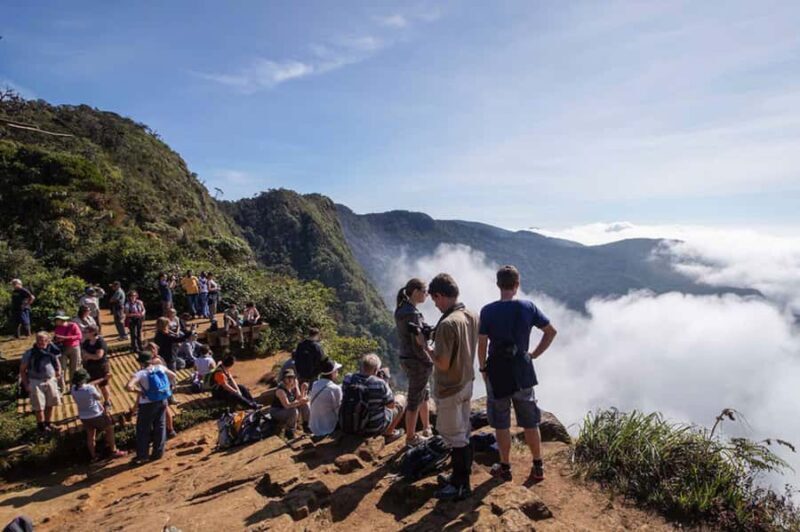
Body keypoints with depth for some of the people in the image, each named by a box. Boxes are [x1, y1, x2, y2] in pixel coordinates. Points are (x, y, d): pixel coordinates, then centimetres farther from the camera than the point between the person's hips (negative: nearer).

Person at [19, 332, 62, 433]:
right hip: (36, 382, -3)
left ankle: (47, 424, 30)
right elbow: (22, 370, -5)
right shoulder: (29, 353, -11)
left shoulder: (51, 351, -1)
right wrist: (26, 384, -8)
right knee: (39, 407, 3)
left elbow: (57, 364, 15)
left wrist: (58, 372, -2)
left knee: (50, 404, 12)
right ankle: (41, 425, 24)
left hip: (51, 381, 3)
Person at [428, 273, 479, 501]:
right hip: (466, 383, 8)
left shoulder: (447, 324, -27)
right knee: (463, 431, 20)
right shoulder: (472, 316, -1)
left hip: (449, 389, -8)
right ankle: (461, 476, 36)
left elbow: (443, 364, -25)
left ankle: (461, 486, 22)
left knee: (454, 436, 7)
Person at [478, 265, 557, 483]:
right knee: (530, 422, 16)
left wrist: (483, 368, 2)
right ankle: (538, 467, 27)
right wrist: (534, 354, 7)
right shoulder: (528, 307, -6)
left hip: (498, 371, -2)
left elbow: (482, 345, -12)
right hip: (523, 370, 2)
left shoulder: (488, 311, -13)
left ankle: (505, 467, 24)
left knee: (501, 424, 12)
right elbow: (551, 331, -1)